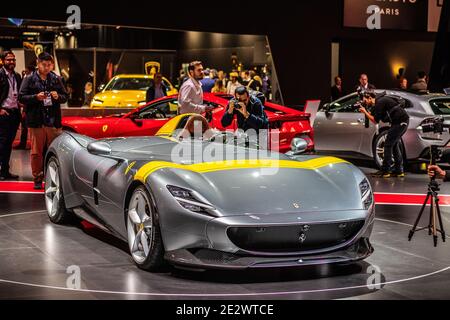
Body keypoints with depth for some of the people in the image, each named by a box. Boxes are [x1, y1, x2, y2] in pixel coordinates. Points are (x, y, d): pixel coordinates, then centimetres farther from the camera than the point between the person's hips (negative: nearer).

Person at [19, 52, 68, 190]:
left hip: (53, 121, 2)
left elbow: (65, 96, 16)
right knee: (37, 152, 2)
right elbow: (21, 97, -1)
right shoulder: (30, 80, 2)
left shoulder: (56, 79, 10)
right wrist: (36, 97, -15)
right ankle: (37, 179, 11)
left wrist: (58, 97, -6)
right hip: (36, 121, -2)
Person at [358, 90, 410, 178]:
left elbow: (375, 120, -15)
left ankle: (385, 171, -5)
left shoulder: (380, 102, -15)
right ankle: (399, 170, 19)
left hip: (400, 122, -10)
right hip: (403, 121, 10)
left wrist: (365, 112, -8)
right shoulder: (378, 102, 15)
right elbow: (373, 115, 19)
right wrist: (366, 111, 7)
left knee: (388, 145, -7)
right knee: (394, 145, 16)